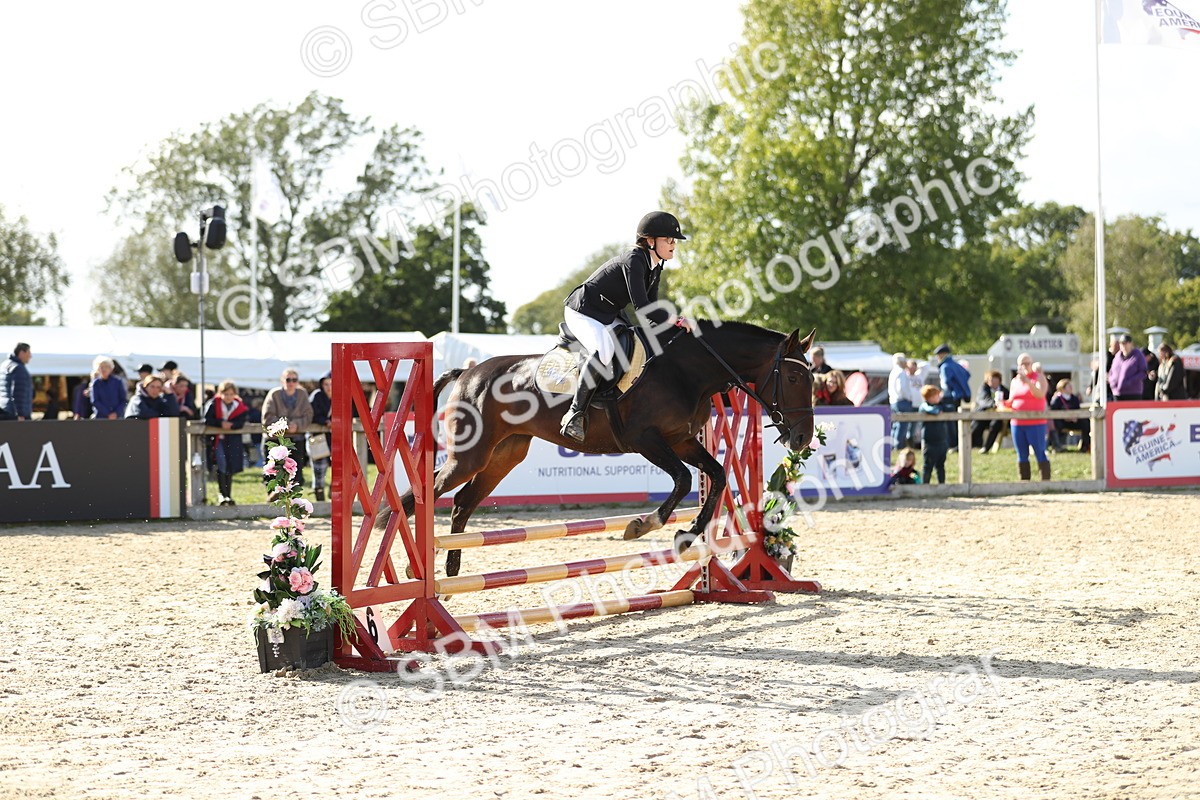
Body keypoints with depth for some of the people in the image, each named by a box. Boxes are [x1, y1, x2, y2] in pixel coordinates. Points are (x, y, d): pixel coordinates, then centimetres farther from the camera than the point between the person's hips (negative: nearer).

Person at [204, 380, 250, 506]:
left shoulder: (239, 406, 1)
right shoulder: (213, 404, -5)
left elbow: (241, 422, -7)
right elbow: (207, 420, -11)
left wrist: (231, 425, -25)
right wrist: (221, 423, -21)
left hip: (232, 440, 2)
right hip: (217, 439, -2)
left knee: (230, 469, 4)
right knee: (221, 465, -15)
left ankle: (227, 495, 13)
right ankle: (222, 494, -12)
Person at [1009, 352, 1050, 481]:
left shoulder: (1039, 377, 1)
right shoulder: (1015, 381, 16)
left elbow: (1040, 394, -17)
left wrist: (1028, 381, -27)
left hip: (1035, 423, -5)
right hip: (1017, 424, 5)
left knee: (1040, 454, -8)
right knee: (1022, 456, 6)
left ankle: (1046, 481, -8)